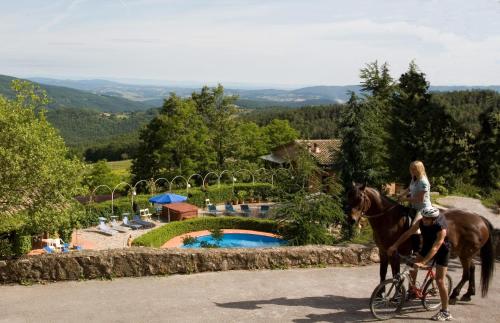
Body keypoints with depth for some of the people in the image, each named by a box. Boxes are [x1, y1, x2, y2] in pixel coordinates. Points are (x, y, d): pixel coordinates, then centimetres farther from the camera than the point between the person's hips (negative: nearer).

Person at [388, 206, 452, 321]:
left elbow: (435, 248, -41)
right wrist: (395, 246, -21)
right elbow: (408, 233, -14)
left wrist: (422, 263, -49)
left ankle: (445, 312, -2)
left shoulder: (441, 229, -36)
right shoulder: (421, 222, -20)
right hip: (427, 246, 6)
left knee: (439, 280, -10)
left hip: (441, 251, -6)